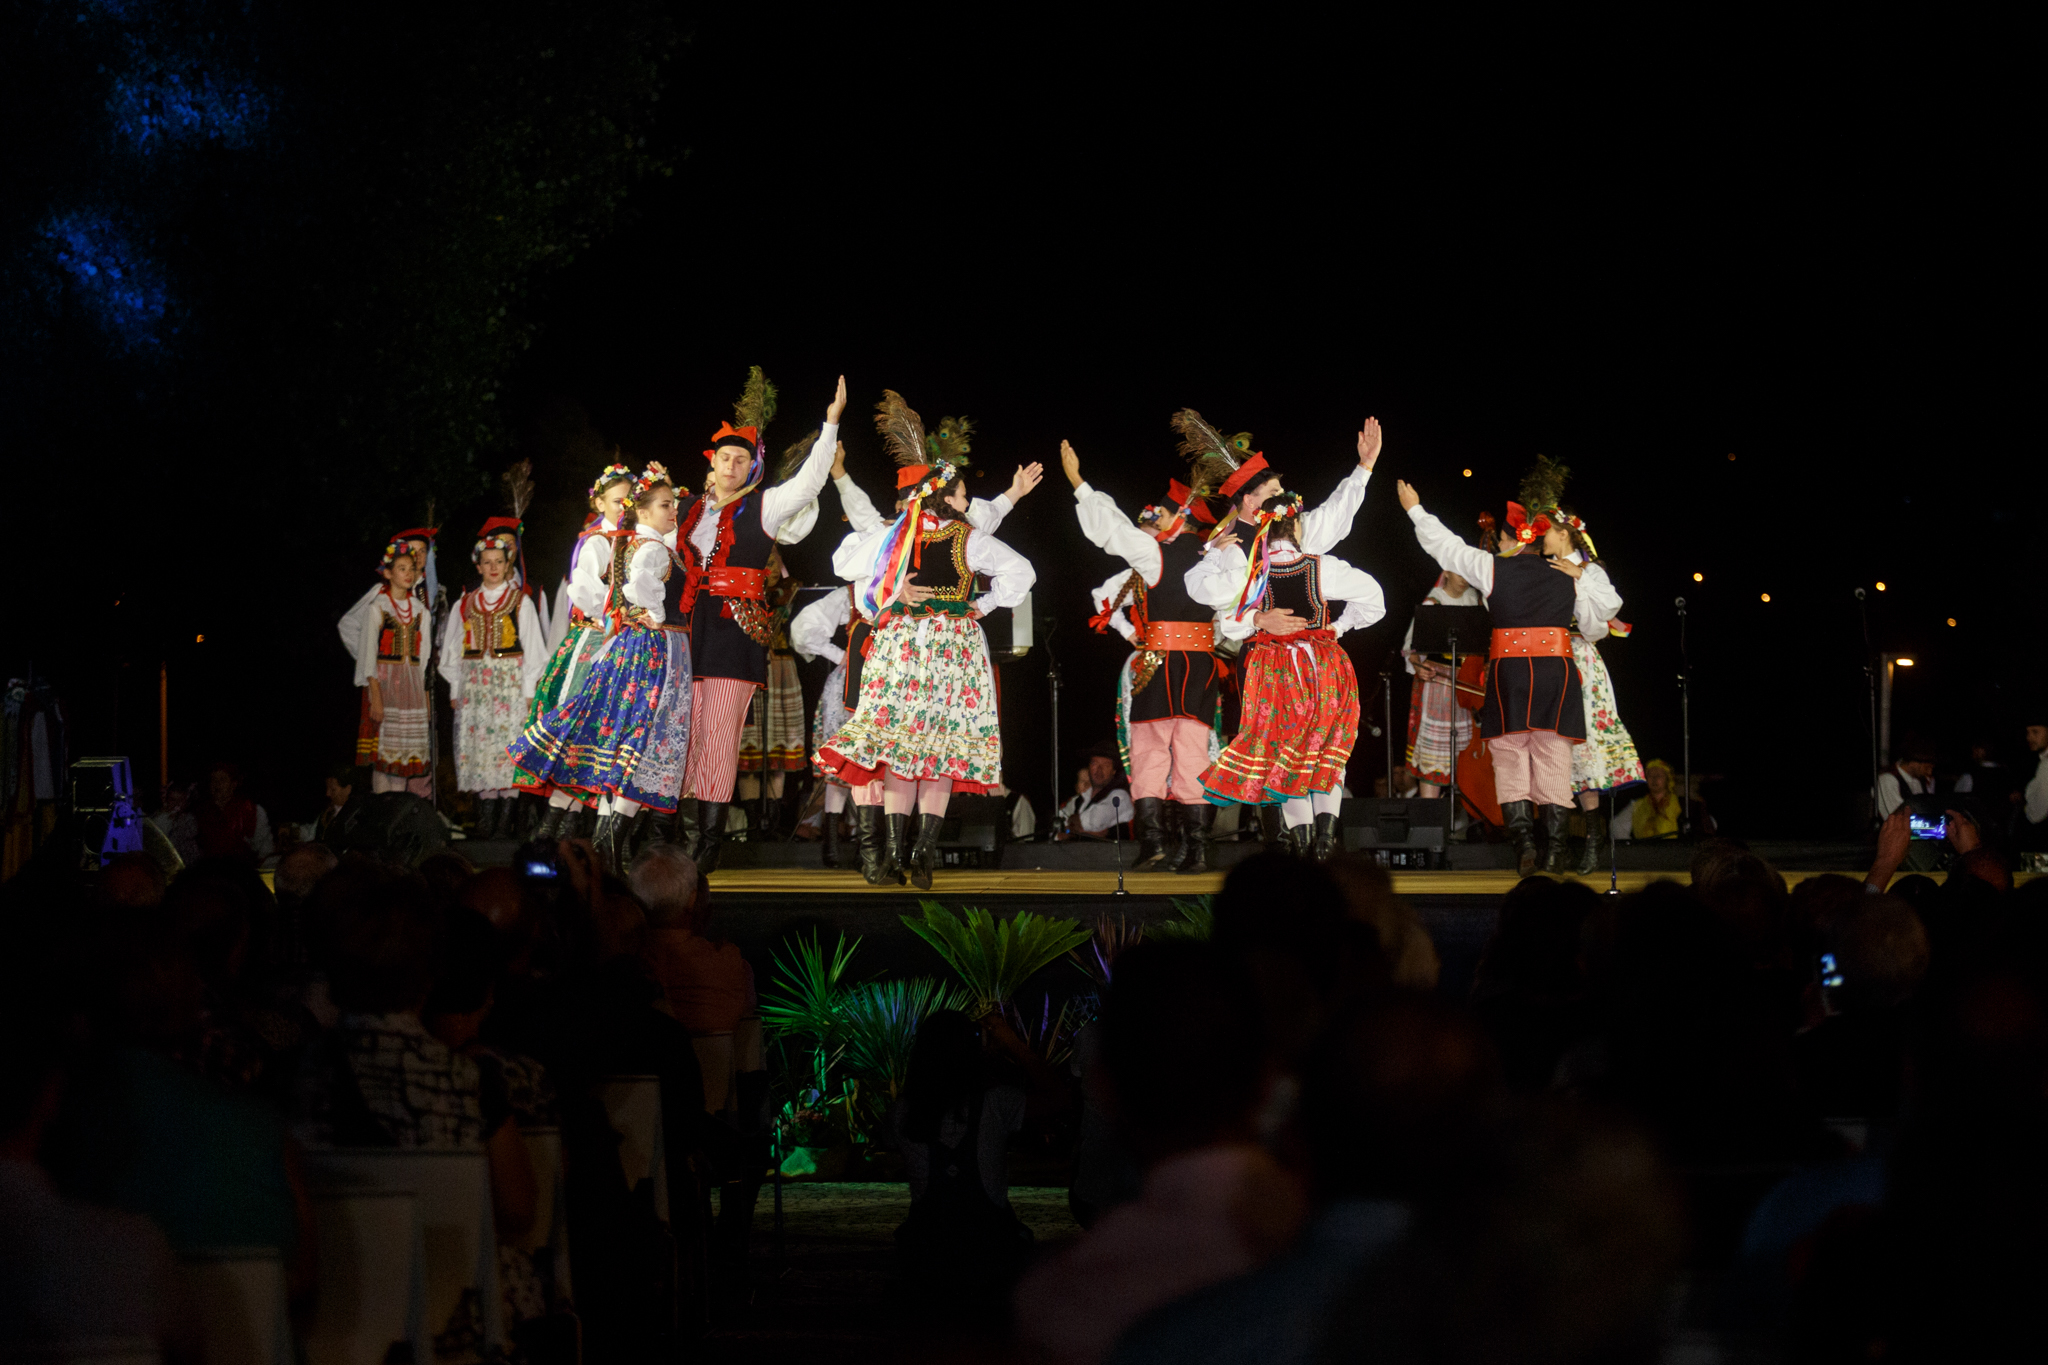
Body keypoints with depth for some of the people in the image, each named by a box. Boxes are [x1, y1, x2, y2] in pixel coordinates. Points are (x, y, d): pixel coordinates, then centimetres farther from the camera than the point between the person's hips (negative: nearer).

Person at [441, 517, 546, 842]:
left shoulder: (521, 602, 5)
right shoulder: (465, 605, 12)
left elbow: (532, 648, 2)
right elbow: (453, 649, 13)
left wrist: (528, 690, -5)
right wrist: (455, 690, 6)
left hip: (511, 682, -3)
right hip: (474, 685, 3)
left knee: (508, 748, -9)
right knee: (478, 747, -3)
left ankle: (505, 818, -7)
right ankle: (486, 818, -1)